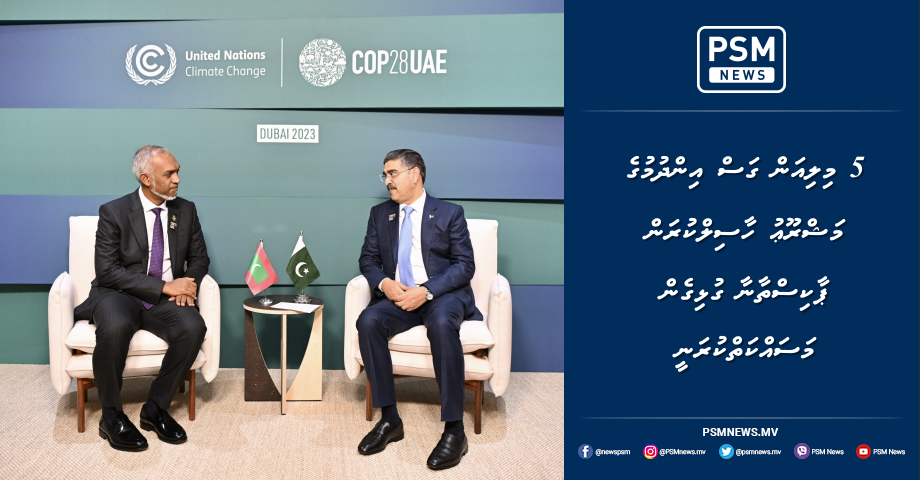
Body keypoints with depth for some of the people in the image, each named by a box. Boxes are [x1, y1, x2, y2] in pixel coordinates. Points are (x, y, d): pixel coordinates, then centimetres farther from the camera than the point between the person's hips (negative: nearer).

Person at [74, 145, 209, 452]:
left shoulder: (186, 211, 9)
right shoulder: (114, 212, -3)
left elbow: (199, 259, 15)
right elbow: (107, 271, -11)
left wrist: (186, 286, -9)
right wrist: (164, 286, -19)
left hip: (165, 300, 3)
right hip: (120, 295, -3)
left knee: (193, 327, -30)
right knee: (115, 328, -37)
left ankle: (155, 409, -11)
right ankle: (111, 416, -14)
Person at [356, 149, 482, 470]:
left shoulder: (449, 213, 3)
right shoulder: (380, 214, 15)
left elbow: (464, 265, -3)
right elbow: (368, 259, 13)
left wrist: (426, 291, -18)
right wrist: (384, 283, -11)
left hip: (442, 295, -3)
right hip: (397, 295, 4)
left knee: (441, 324, -37)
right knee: (368, 321, -28)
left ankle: (454, 431, -30)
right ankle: (389, 420, -20)